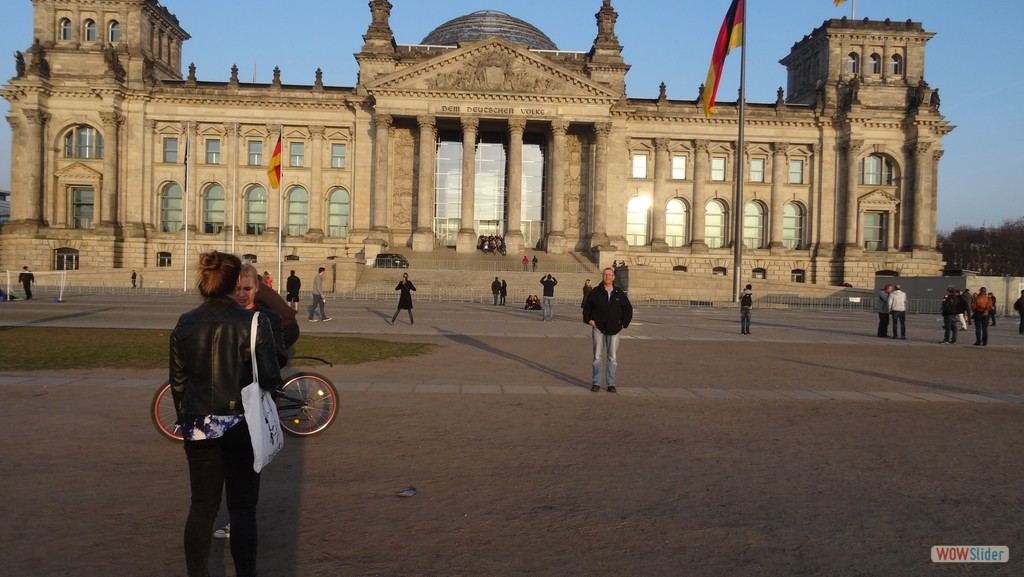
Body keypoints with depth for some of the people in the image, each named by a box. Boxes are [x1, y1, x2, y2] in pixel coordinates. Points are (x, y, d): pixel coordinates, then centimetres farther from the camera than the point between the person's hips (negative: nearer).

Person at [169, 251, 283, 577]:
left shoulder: (185, 324, 1)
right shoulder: (253, 322, -12)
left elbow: (177, 381, 7)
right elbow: (270, 378, -13)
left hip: (199, 427, 4)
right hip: (241, 426, -4)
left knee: (201, 507, 14)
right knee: (242, 510, 6)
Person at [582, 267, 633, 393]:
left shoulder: (619, 293, 6)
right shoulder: (595, 292, 1)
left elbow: (628, 309, 13)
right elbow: (586, 306, 11)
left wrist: (624, 324, 6)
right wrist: (588, 319, 0)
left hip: (614, 329, 1)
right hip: (598, 328, -1)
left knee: (612, 358, 4)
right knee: (597, 357, -1)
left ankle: (611, 383, 10)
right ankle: (596, 383, 5)